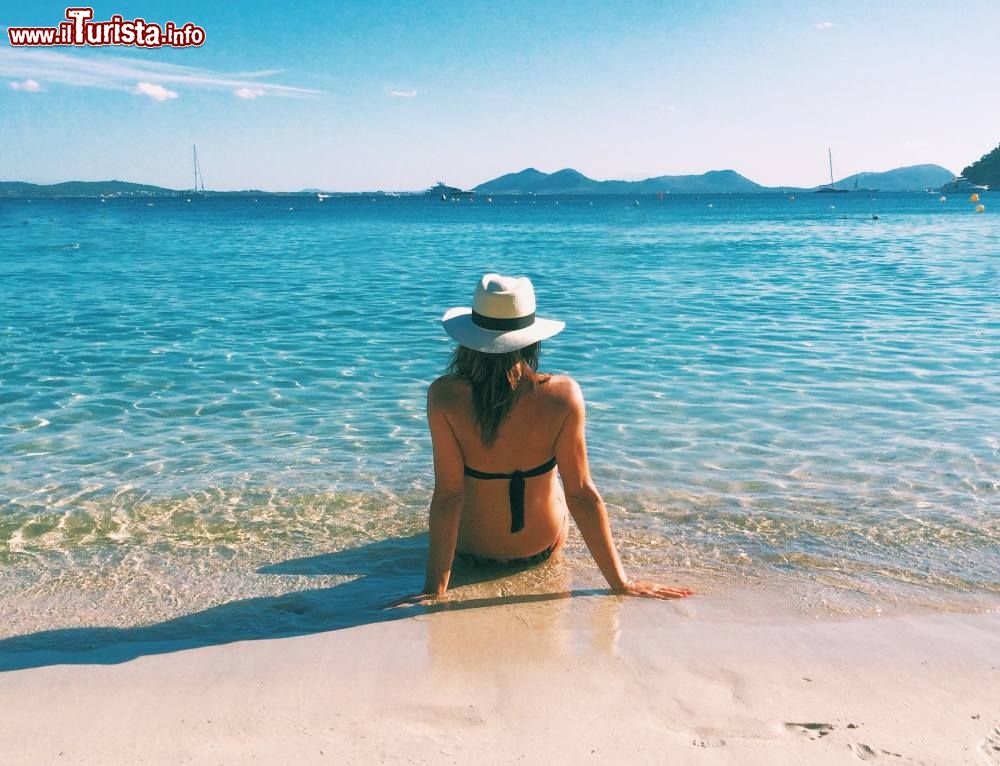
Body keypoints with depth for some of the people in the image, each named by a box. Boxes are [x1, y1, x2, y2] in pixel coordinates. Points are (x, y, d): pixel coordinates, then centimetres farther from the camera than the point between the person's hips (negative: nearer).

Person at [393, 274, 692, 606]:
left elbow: (448, 494, -25)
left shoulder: (445, 395, -26)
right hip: (543, 548, 1)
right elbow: (581, 494, -22)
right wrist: (620, 582, -14)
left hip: (472, 549, 0)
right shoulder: (562, 394, -25)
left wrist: (434, 588, -18)